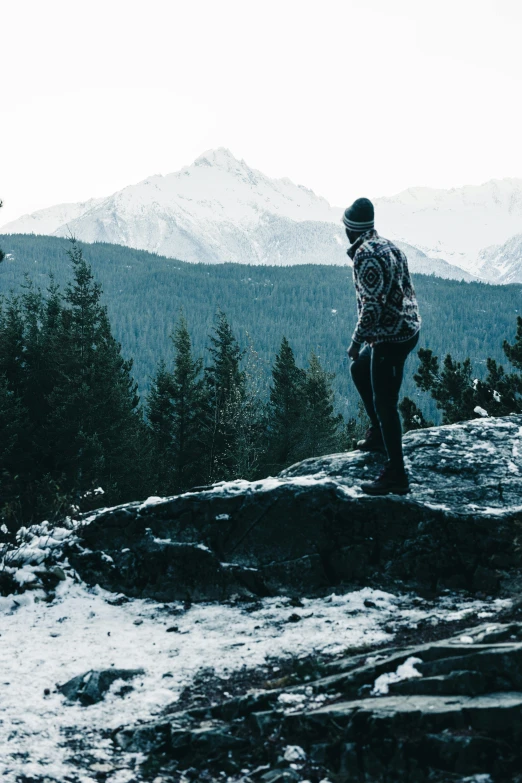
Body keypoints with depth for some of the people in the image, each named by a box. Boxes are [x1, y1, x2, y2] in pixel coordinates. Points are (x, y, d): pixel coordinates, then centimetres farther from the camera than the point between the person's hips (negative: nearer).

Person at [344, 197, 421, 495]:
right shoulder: (388, 245, 11)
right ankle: (379, 434, 35)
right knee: (360, 368, 29)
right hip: (409, 328, 10)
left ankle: (397, 476, -4)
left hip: (390, 337, -10)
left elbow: (373, 304, -24)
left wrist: (357, 341, -16)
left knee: (384, 401, -6)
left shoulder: (366, 254, -18)